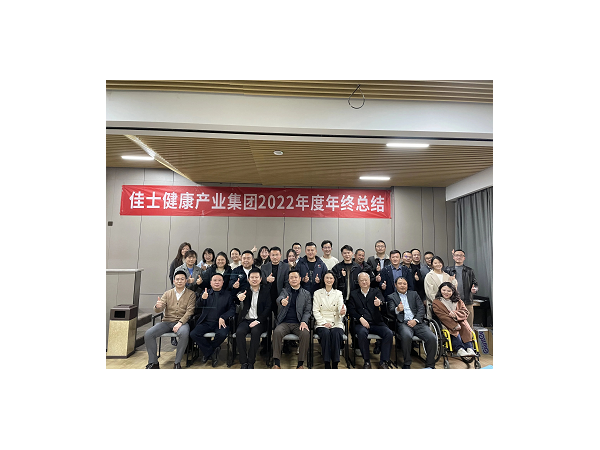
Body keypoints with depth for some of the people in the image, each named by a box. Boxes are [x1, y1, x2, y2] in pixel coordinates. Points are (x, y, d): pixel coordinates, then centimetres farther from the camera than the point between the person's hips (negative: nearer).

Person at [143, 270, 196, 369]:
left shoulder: (191, 294, 2)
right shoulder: (168, 293, 12)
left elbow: (189, 311, -6)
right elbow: (158, 310, 4)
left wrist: (180, 323, -20)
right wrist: (157, 306, -21)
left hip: (182, 322, -4)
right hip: (167, 321, 4)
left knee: (184, 334, -35)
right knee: (148, 334, -18)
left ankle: (177, 362, -15)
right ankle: (153, 362, -2)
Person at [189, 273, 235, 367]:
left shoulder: (227, 294, 9)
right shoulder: (205, 293, 13)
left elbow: (232, 309, 3)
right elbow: (197, 306, 0)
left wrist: (223, 318, -15)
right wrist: (202, 298, -23)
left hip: (220, 323, -2)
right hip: (205, 322, 2)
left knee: (222, 334, -31)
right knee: (193, 334, -23)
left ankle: (207, 352, 1)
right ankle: (212, 352, -3)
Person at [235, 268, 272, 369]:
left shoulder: (266, 290, 4)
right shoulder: (245, 289, 9)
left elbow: (268, 308, -1)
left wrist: (258, 321, -15)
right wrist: (238, 298, -26)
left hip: (258, 321, -2)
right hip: (245, 320, 2)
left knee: (255, 332, -31)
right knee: (239, 332, -27)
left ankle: (251, 362, -17)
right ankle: (243, 362, -16)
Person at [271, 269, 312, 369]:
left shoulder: (306, 294, 14)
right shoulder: (284, 291, 13)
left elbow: (308, 310, 8)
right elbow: (279, 299, -10)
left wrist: (304, 322, -12)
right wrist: (282, 301, -36)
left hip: (298, 323, 0)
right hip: (284, 322, 0)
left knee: (306, 333, -31)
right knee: (277, 332, -31)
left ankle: (300, 364, -17)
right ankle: (276, 363, -21)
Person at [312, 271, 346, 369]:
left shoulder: (338, 293, 9)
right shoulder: (317, 293, 8)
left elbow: (341, 308, -5)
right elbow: (315, 311, 2)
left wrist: (342, 312, -30)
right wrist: (324, 323, -12)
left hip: (336, 323, 1)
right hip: (321, 322, 0)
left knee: (336, 333, -31)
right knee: (326, 333, -32)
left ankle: (335, 364, -20)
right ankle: (327, 364, -22)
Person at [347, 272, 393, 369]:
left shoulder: (376, 292, 13)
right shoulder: (354, 294, 13)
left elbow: (383, 302, -8)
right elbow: (351, 310, 4)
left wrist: (380, 302, -34)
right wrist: (360, 318, -13)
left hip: (377, 323, 1)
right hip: (361, 323, -1)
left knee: (389, 333, -24)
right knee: (362, 332, -33)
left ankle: (383, 362, -9)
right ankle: (367, 361, -14)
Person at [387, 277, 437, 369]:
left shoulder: (414, 294, 20)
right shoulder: (391, 297, 11)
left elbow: (421, 308, 11)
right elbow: (390, 312, -4)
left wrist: (415, 320, -8)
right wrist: (397, 310, -29)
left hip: (417, 322, 3)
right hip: (403, 323, -3)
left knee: (432, 338, -21)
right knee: (406, 336, -35)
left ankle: (430, 365, 0)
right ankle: (407, 364, -14)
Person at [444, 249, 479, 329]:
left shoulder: (470, 271, 13)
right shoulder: (447, 270, 7)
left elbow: (475, 284, 13)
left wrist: (474, 289, -8)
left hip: (467, 302, 1)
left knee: (469, 326, 5)